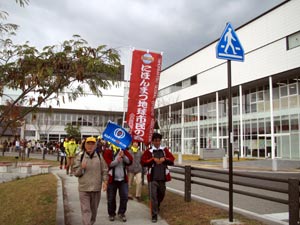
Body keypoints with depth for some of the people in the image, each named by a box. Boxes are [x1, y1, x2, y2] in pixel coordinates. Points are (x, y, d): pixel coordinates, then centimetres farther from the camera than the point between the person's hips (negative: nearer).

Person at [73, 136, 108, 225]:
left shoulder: (99, 156, 0)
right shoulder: (80, 156, -2)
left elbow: (104, 170, 4)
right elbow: (76, 172, 1)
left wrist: (105, 181, -8)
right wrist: (81, 168, -18)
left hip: (96, 188, 2)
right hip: (84, 188, -2)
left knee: (94, 209, 17)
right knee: (85, 209, -5)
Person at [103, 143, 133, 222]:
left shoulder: (124, 151, 9)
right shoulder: (107, 151, -2)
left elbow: (130, 161, -2)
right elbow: (108, 164, -13)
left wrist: (124, 156, -17)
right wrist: (117, 160, -23)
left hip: (123, 179, 3)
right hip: (112, 179, -2)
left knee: (124, 196, -1)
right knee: (111, 198, 7)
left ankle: (121, 213, 17)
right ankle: (111, 213, 24)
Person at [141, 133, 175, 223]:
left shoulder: (165, 150, 7)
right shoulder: (148, 151, -3)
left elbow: (172, 160, 4)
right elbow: (143, 162, -8)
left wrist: (164, 159, -14)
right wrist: (153, 160, -18)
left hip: (162, 177, 4)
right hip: (152, 177, -4)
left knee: (161, 194, 20)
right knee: (153, 196, -8)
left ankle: (157, 206, 49)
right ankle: (154, 215, 0)